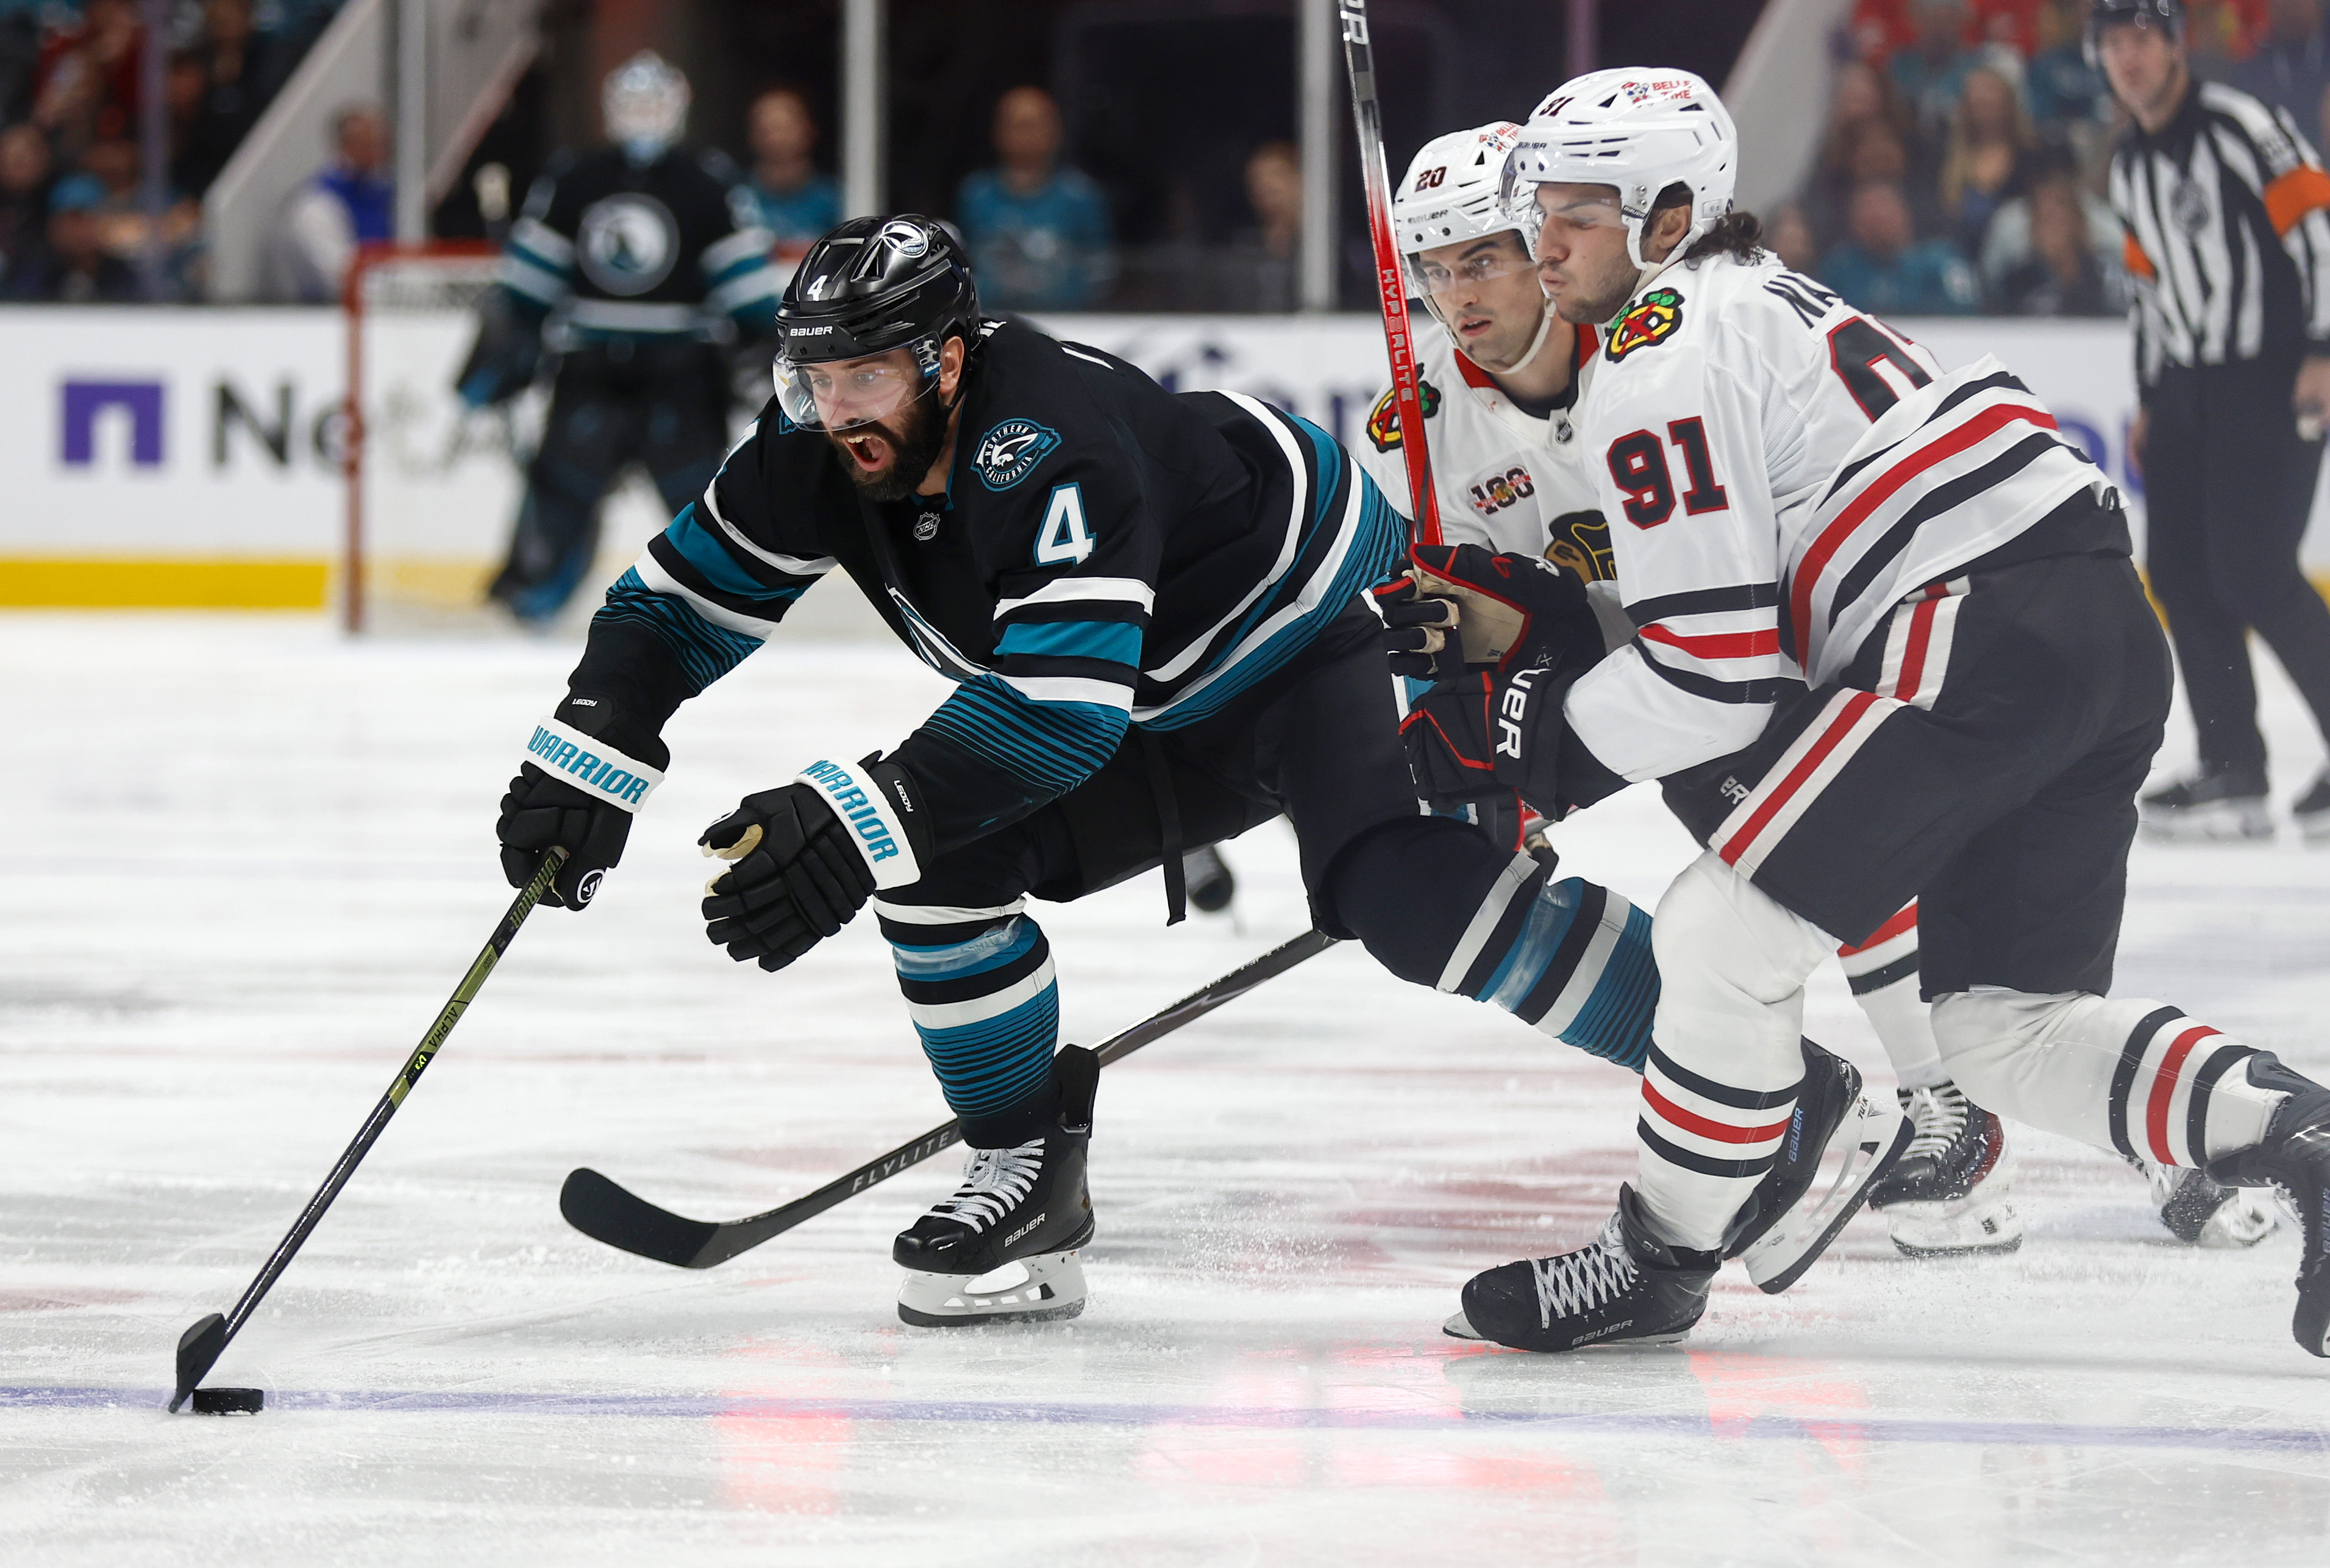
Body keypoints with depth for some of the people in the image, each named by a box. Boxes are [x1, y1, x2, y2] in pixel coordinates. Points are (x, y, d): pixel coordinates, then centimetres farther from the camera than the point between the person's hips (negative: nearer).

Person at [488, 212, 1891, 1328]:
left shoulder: (1053, 445, -36)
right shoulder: (828, 452, -11)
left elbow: (1060, 708, -44)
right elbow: (685, 598, 0)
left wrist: (862, 821, -50)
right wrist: (581, 771, -14)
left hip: (1320, 610, -9)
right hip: (1183, 716, 9)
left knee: (1391, 885, -31)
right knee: (935, 854, -6)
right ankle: (1033, 1176, 7)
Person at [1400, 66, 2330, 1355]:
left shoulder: (1658, 370, -5)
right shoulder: (1762, 304, 26)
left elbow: (1717, 679, -11)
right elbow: (1750, 605, 29)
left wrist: (1527, 729, 2)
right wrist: (1526, 635, 20)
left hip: (1979, 641, -10)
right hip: (2109, 621, 10)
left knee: (1723, 939, -1)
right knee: (2008, 1030, 14)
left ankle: (1655, 1262, 9)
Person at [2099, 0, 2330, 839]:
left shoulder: (2240, 127, -12)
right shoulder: (2129, 164, 14)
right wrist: (2151, 399, 20)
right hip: (2188, 384, 8)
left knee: (2252, 572, -15)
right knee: (2180, 572, 2)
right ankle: (2233, 775, 7)